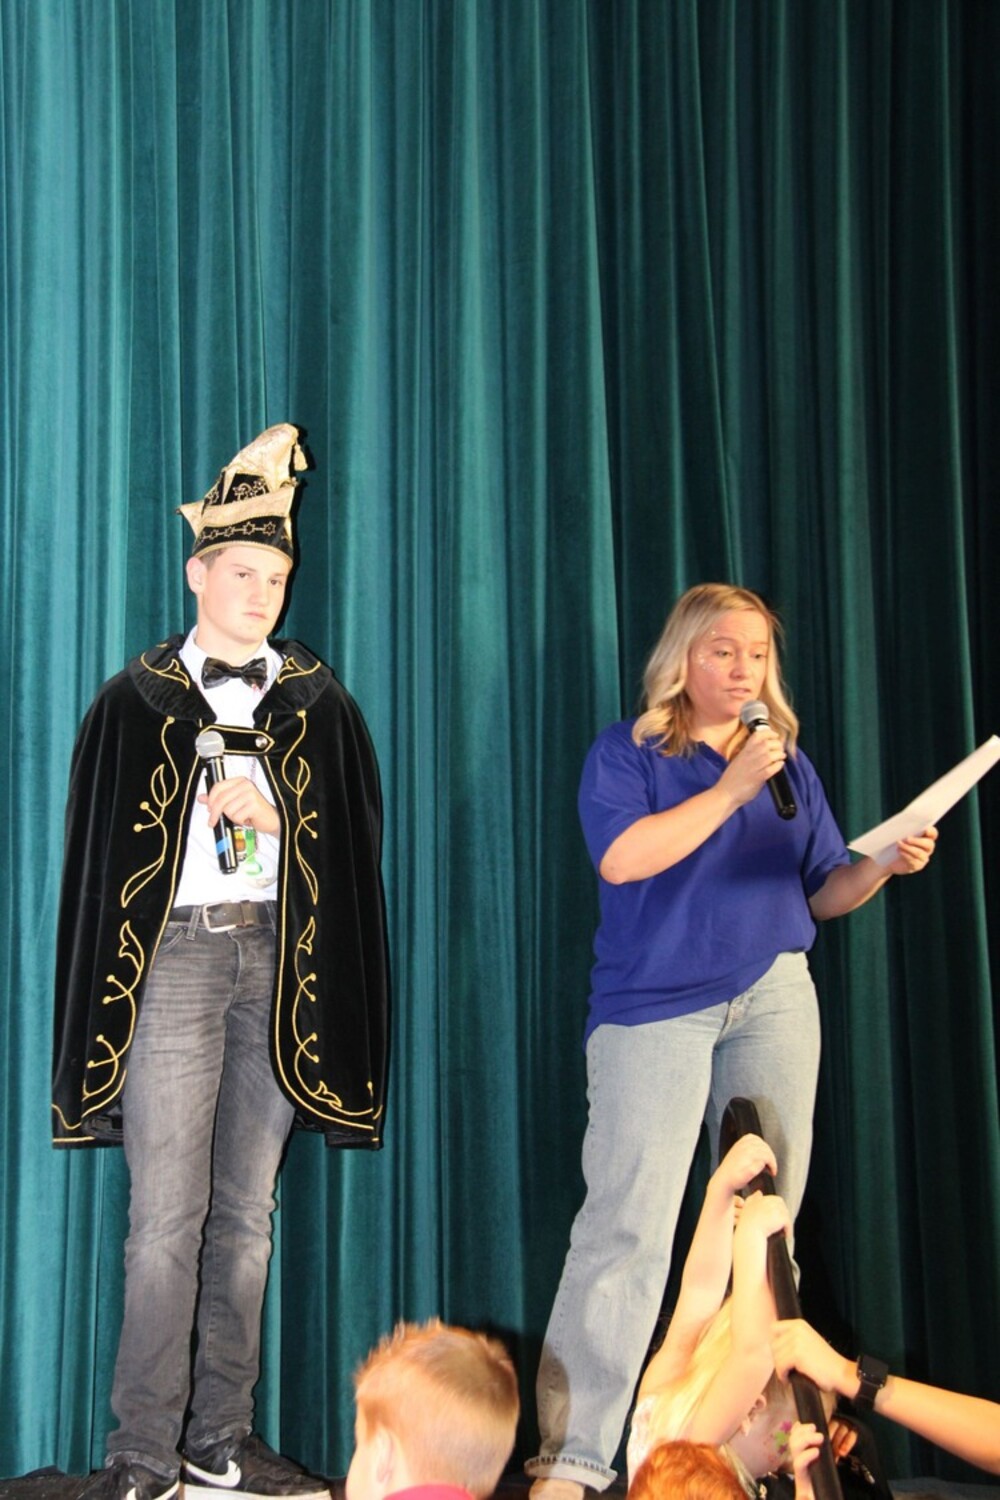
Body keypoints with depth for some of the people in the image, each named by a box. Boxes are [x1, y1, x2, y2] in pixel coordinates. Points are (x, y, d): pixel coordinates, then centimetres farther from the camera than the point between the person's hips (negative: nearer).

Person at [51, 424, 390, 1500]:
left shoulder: (317, 704, 12)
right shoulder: (139, 700, 5)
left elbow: (355, 842, 9)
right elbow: (101, 850, 3)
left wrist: (275, 816, -8)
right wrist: (110, 990, -2)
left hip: (279, 960, 3)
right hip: (174, 957, -3)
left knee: (248, 1209, 5)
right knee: (167, 1211, -6)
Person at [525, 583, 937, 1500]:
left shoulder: (789, 761, 16)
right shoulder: (627, 753, 3)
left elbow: (825, 892, 15)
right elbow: (622, 857, -15)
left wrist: (884, 866, -5)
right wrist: (730, 788, -15)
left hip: (774, 999, 5)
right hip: (655, 1004, -4)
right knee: (630, 1225, -12)